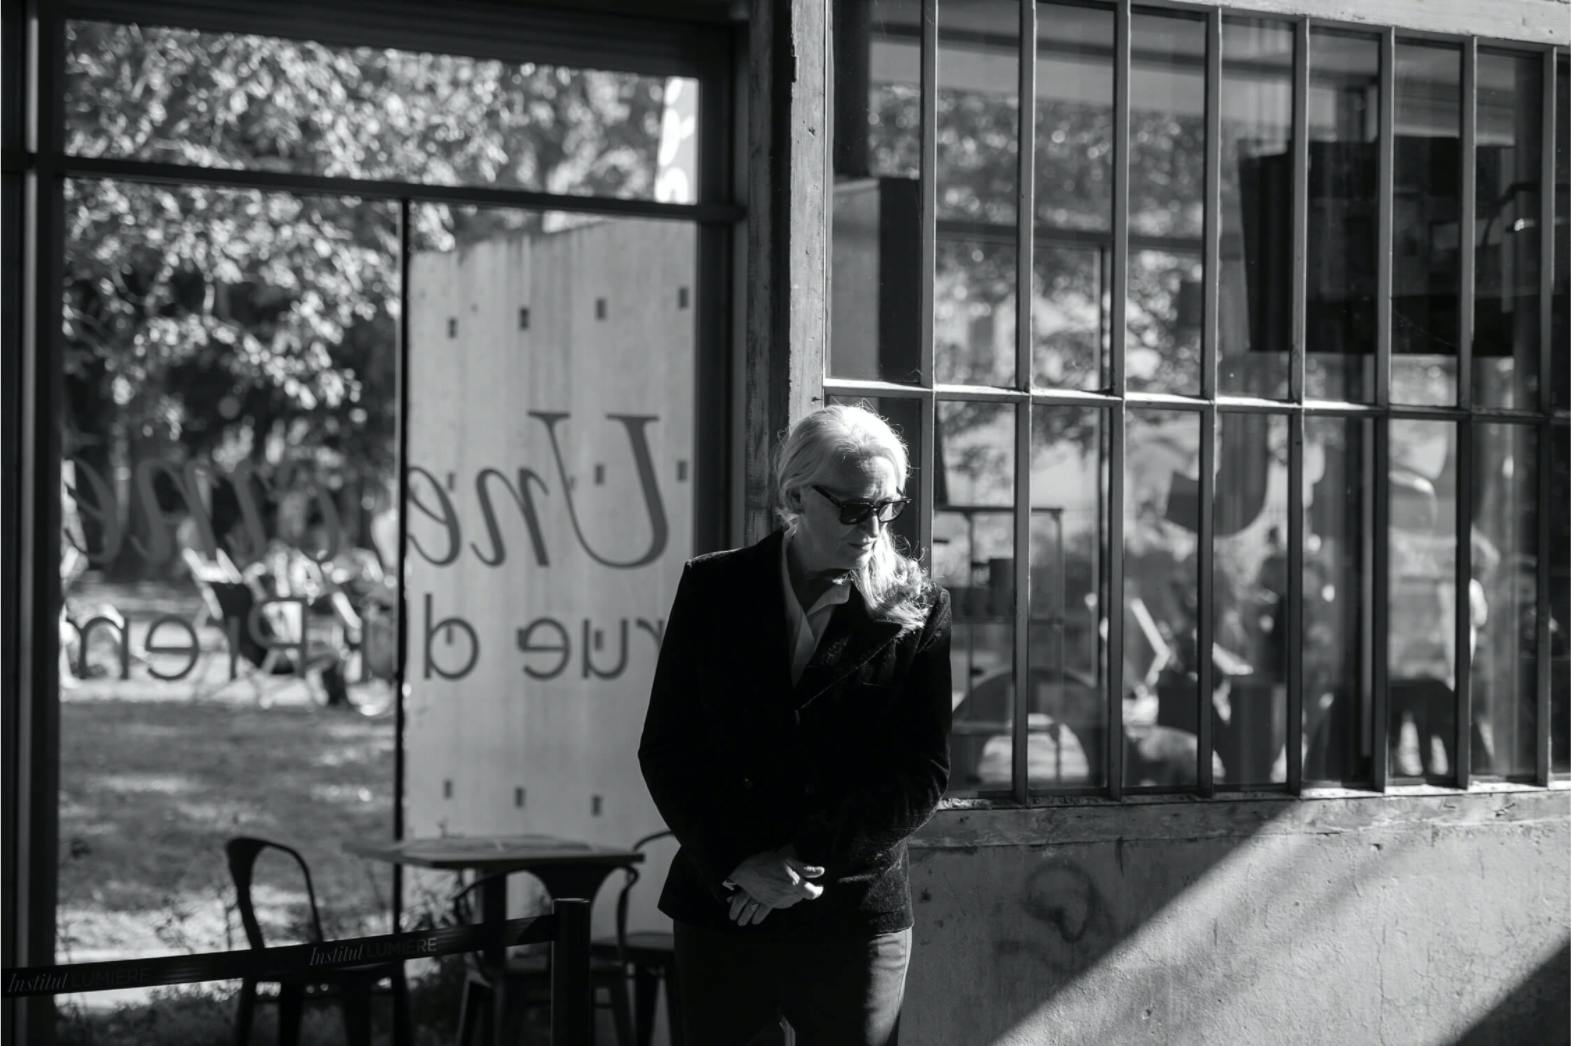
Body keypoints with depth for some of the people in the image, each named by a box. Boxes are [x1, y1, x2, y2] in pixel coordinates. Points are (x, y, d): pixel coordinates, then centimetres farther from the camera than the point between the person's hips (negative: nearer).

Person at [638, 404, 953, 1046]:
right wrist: (739, 863, -11)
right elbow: (665, 748, 1)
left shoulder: (916, 609, 1)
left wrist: (805, 860, -12)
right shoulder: (714, 589, 3)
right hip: (720, 911, 1)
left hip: (854, 917, -1)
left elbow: (925, 773, -3)